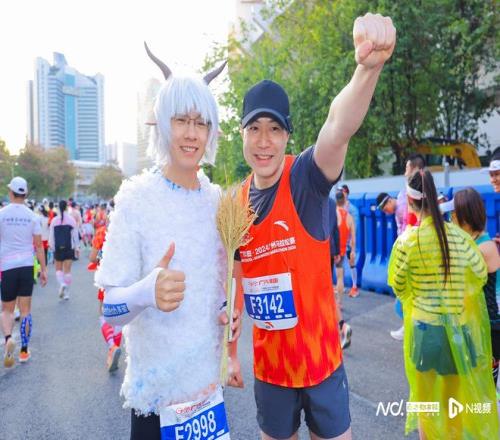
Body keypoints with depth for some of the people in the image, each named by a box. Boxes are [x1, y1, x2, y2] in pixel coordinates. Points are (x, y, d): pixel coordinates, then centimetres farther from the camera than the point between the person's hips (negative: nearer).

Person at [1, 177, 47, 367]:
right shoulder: (32, 216, 1)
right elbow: (39, 245, 2)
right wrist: (43, 269, 8)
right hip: (27, 266, 1)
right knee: (25, 310, 8)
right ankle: (24, 350, 13)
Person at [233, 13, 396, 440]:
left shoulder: (306, 177, -16)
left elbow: (338, 128, -39)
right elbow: (239, 281, 7)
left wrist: (368, 68, -57)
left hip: (322, 359, -3)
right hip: (268, 366, 3)